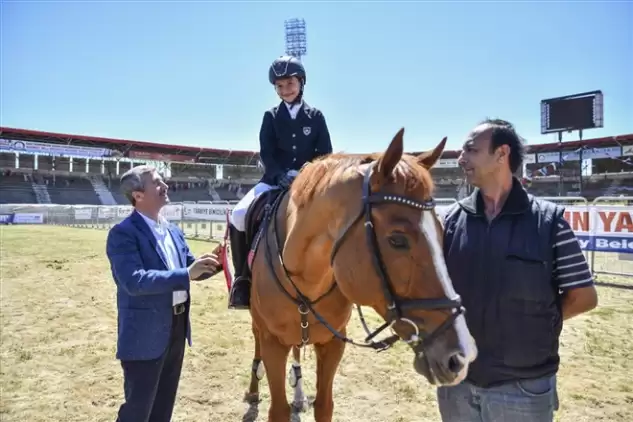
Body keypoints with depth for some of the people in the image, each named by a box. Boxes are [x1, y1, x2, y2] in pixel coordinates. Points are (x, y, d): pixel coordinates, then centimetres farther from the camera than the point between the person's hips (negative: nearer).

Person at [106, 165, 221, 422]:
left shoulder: (173, 231, 8)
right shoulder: (123, 233, -17)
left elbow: (190, 269, 11)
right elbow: (135, 281, -29)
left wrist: (215, 263, -8)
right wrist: (186, 274, -32)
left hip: (177, 326, 8)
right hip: (145, 332, -7)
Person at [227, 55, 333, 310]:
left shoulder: (315, 116, 8)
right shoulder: (271, 117, 9)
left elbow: (326, 154, 3)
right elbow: (266, 153, -1)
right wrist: (282, 176, -20)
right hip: (275, 180, 0)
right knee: (238, 215, -22)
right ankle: (243, 276, -7)